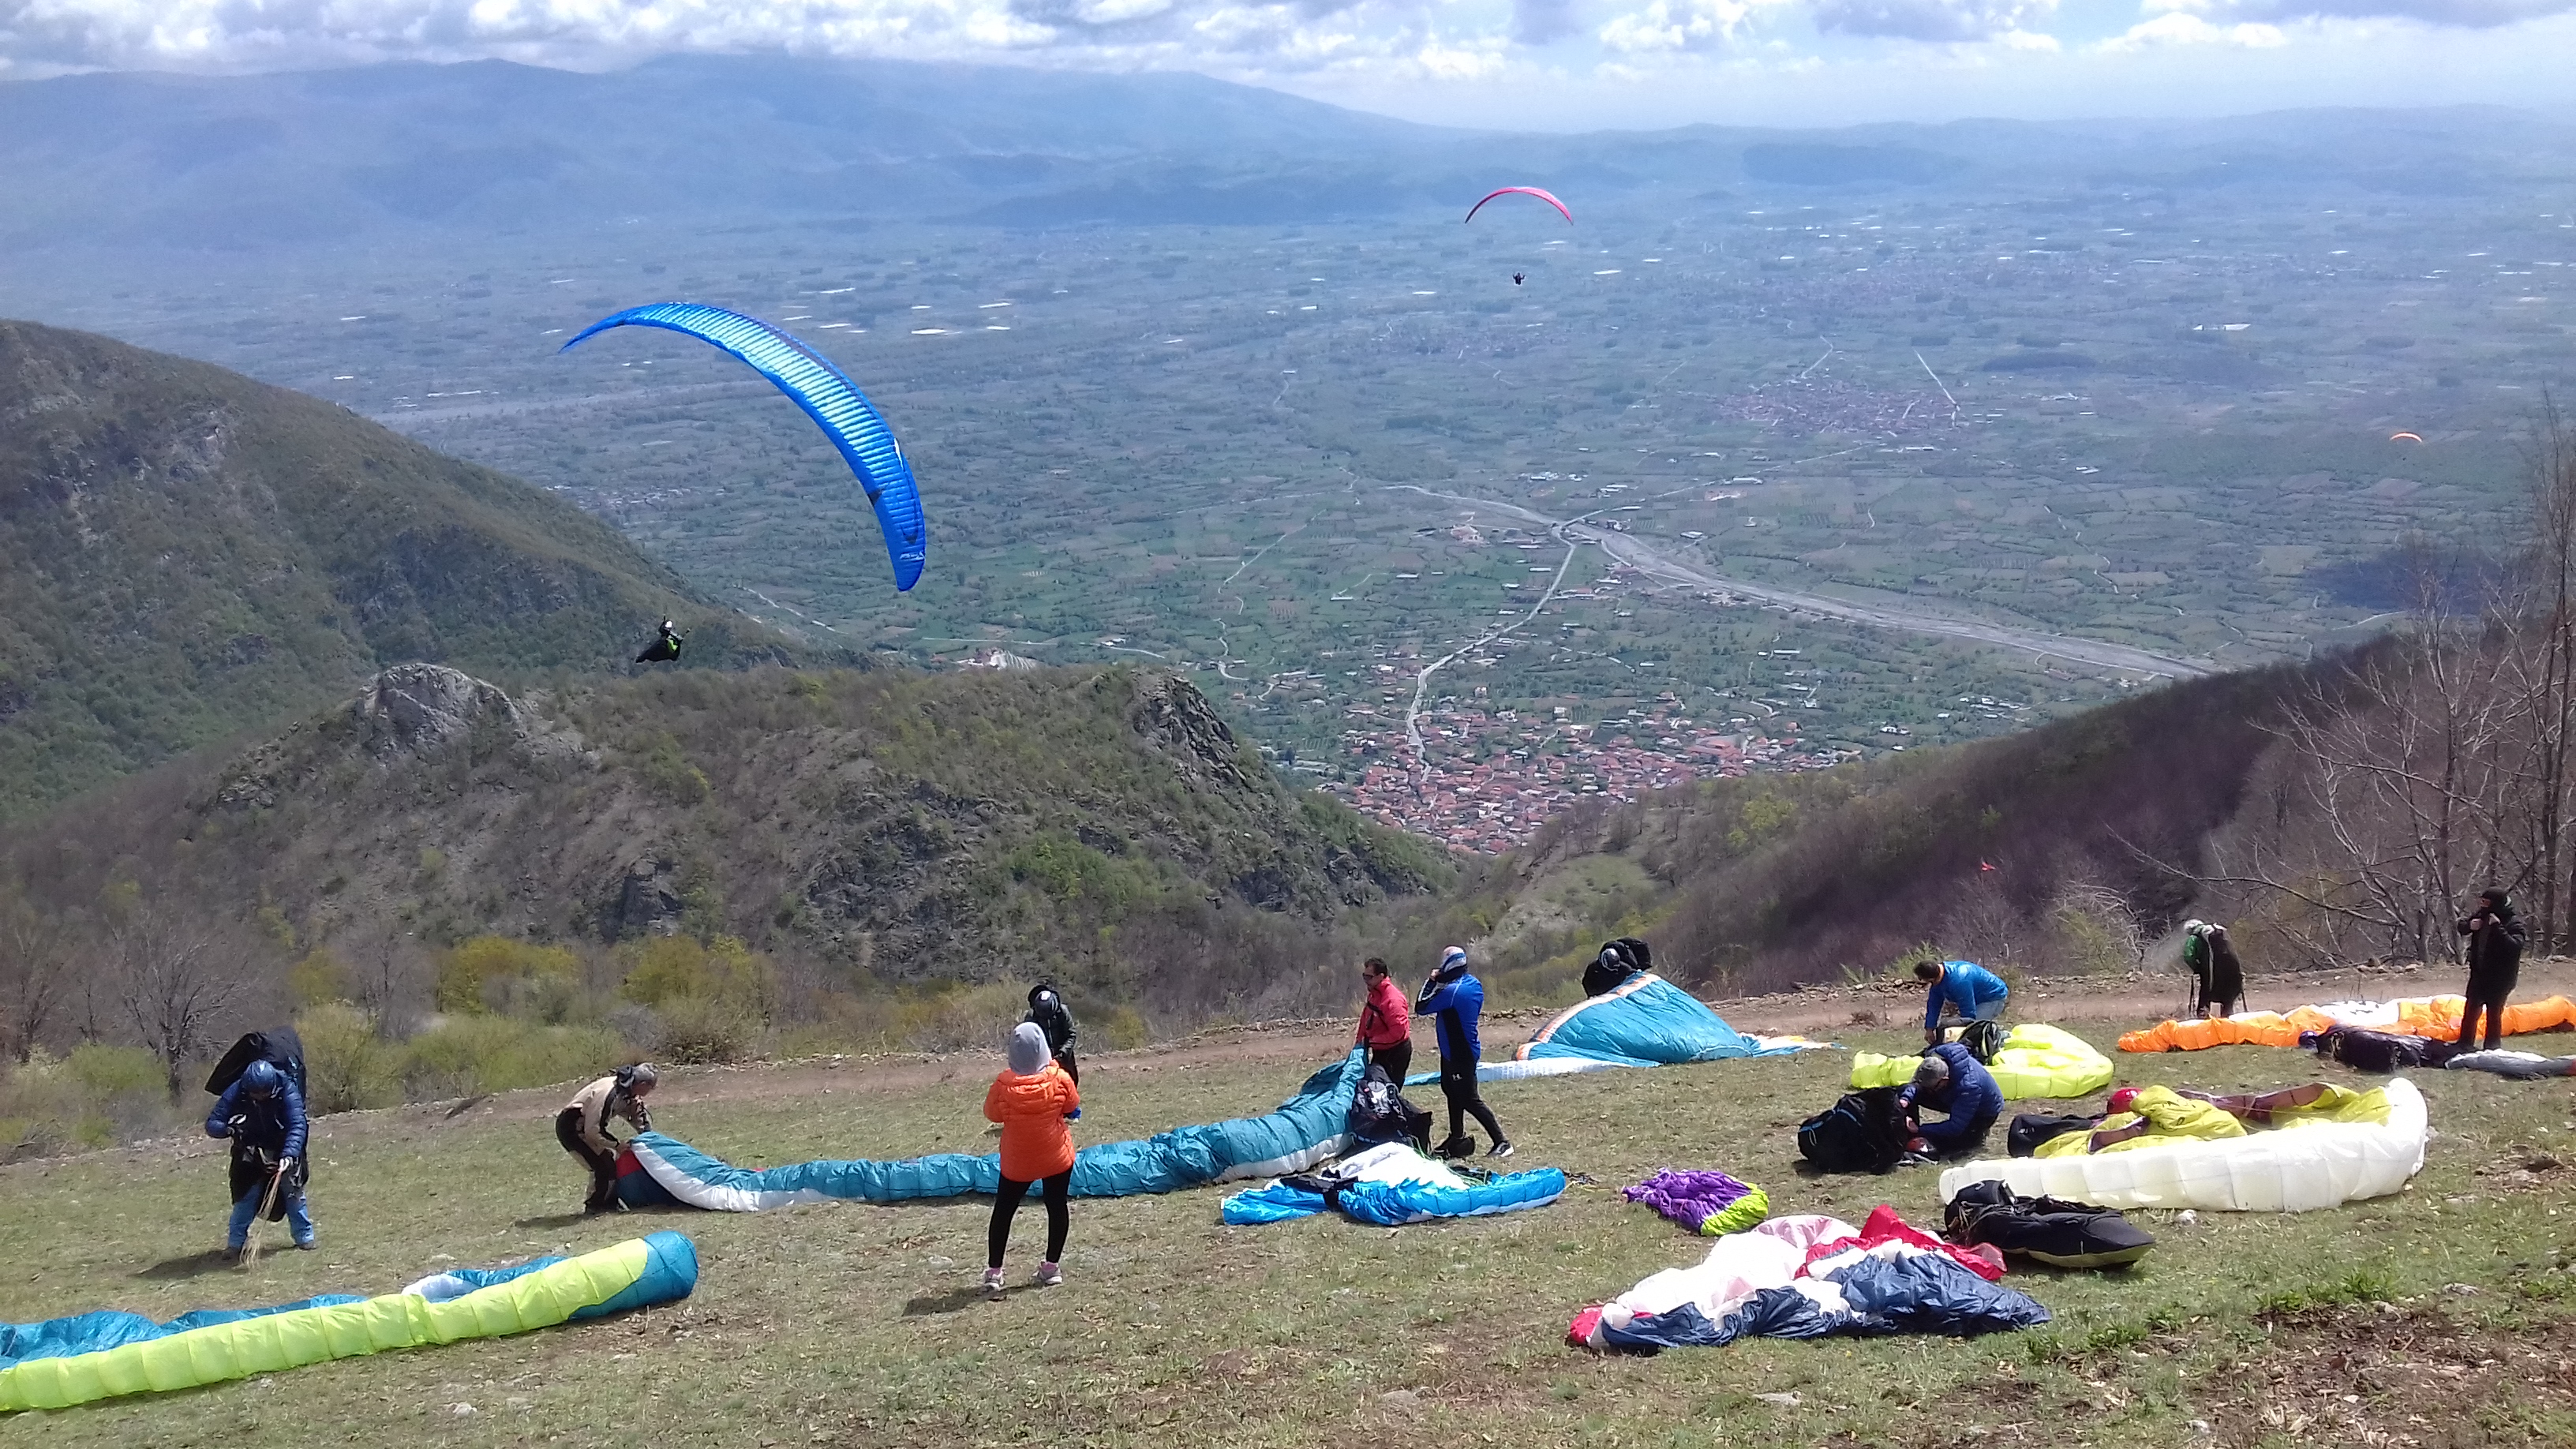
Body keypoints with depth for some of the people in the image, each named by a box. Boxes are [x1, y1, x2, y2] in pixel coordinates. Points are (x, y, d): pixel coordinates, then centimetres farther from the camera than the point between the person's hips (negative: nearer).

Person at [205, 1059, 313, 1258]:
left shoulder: (287, 1091, -29)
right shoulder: (235, 1094, -24)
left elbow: (297, 1125, -36)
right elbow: (211, 1124, -21)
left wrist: (289, 1155, -50)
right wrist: (228, 1129, -43)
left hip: (284, 1150, -1)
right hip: (250, 1153, 1)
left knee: (293, 1189, -5)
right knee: (246, 1195, -10)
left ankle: (304, 1237, 10)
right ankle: (235, 1243, 1)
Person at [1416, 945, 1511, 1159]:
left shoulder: (1451, 992, -26)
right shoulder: (1475, 984, 1)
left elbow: (1421, 1007, -19)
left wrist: (1431, 982, -8)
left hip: (1460, 1055, -10)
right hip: (1454, 1051, 10)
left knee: (1469, 1099, -5)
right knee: (1452, 1091, 22)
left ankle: (1502, 1142, -6)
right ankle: (1456, 1138, 34)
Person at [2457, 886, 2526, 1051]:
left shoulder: (2513, 923, -18)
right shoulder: (2481, 915, -1)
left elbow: (2515, 947, -31)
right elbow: (2461, 927, 14)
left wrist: (2498, 927, -34)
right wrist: (2469, 925, -9)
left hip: (2500, 977, -6)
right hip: (2479, 972, 6)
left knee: (2494, 1012, 1)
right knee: (2470, 1009, 15)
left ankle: (2492, 1048, 13)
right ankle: (2464, 1043, 28)